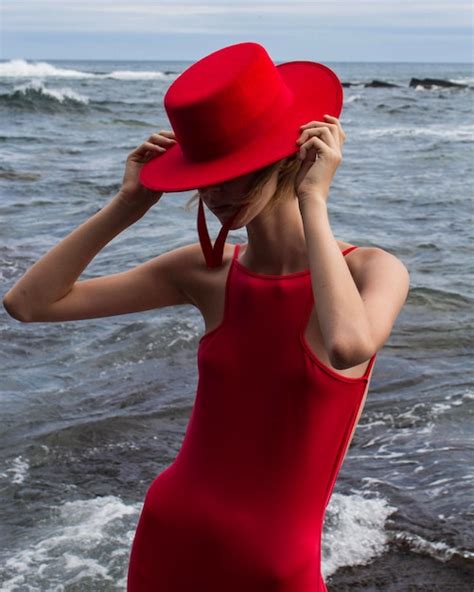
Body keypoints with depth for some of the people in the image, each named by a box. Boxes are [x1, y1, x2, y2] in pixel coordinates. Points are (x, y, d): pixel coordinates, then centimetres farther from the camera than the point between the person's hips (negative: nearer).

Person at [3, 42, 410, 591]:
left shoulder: (373, 270, -13)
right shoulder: (205, 272, -3)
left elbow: (349, 347, -38)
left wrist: (313, 202, -26)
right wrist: (128, 205, -10)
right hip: (168, 540, 4)